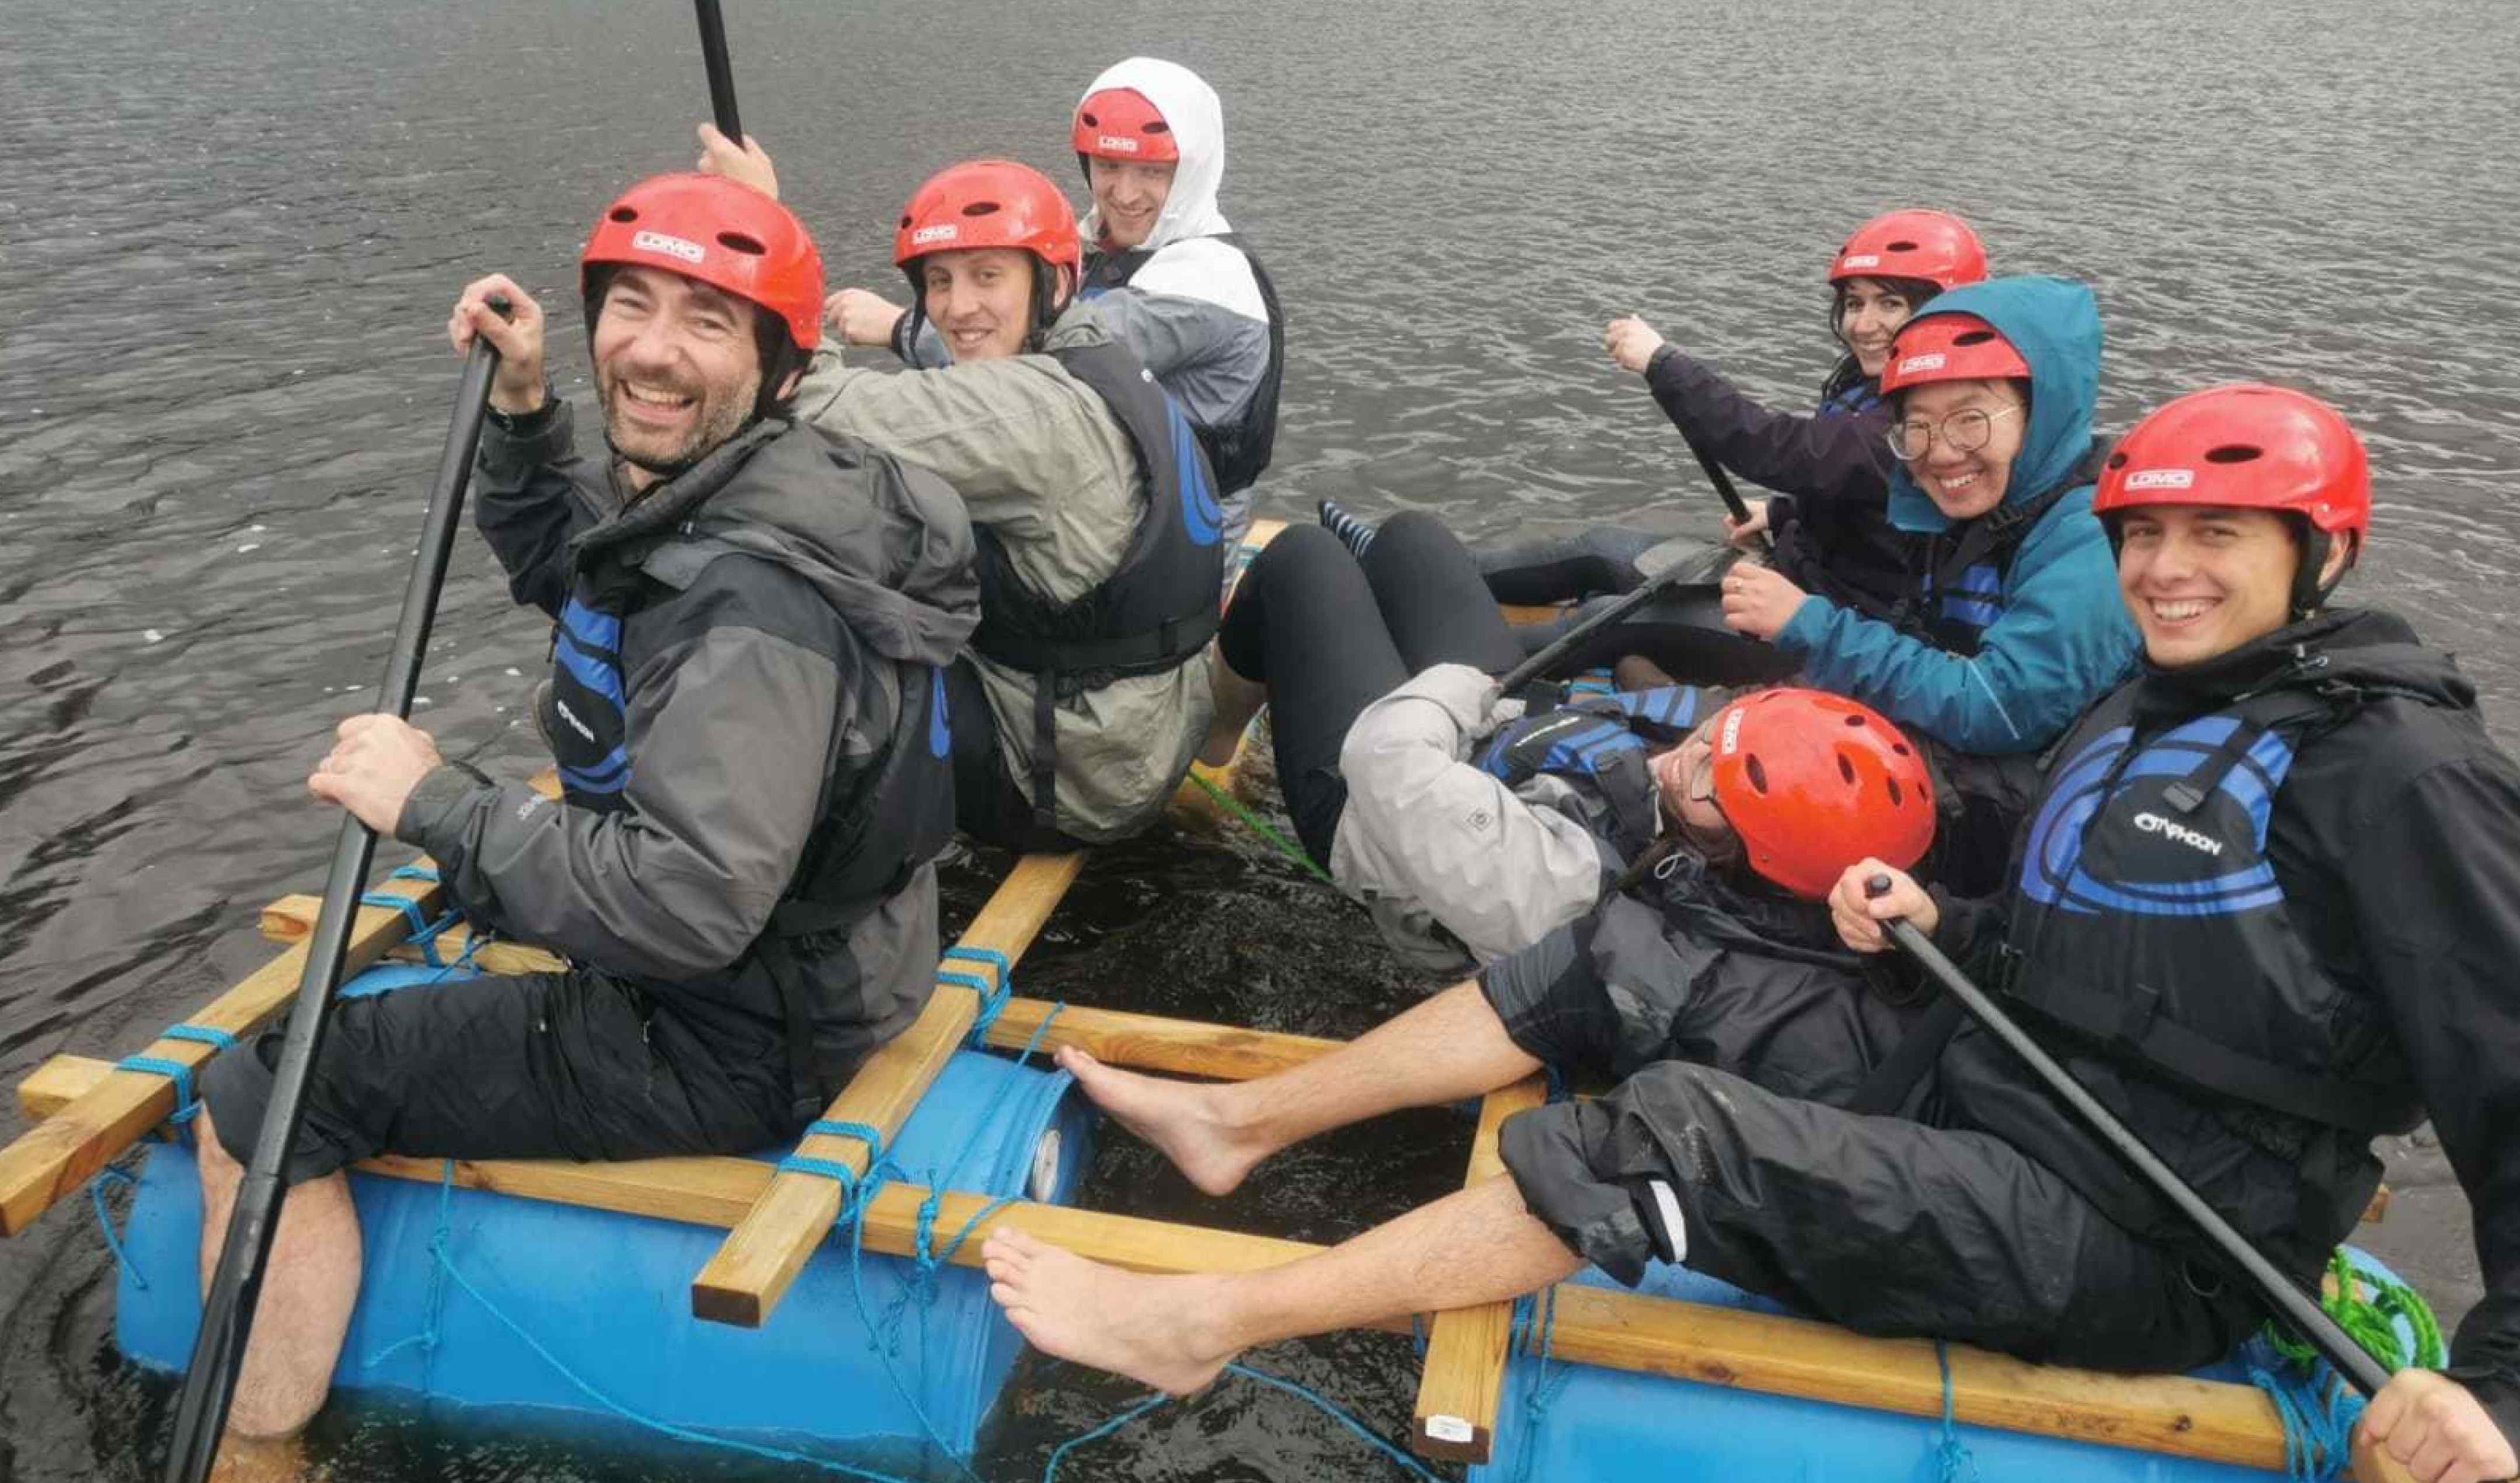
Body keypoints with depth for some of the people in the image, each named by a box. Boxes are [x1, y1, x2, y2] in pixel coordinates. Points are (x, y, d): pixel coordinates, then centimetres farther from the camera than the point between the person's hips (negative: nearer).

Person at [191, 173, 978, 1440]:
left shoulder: (756, 594, -31)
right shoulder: (691, 493, -1)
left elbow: (689, 903, -36)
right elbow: (554, 561, 18)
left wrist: (435, 803, -26)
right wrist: (521, 401, 2)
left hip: (730, 1049, -9)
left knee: (257, 1099, -3)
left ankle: (257, 1447, 11)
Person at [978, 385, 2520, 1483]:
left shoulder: (2392, 767, -13)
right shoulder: (2145, 713, 13)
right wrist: (1939, 925, 2)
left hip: (2133, 1251, -8)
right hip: (1965, 1096, 8)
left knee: (1677, 1134, -28)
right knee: (1619, 955, 0)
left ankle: (1205, 1323, -21)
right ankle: (1239, 1120, 8)